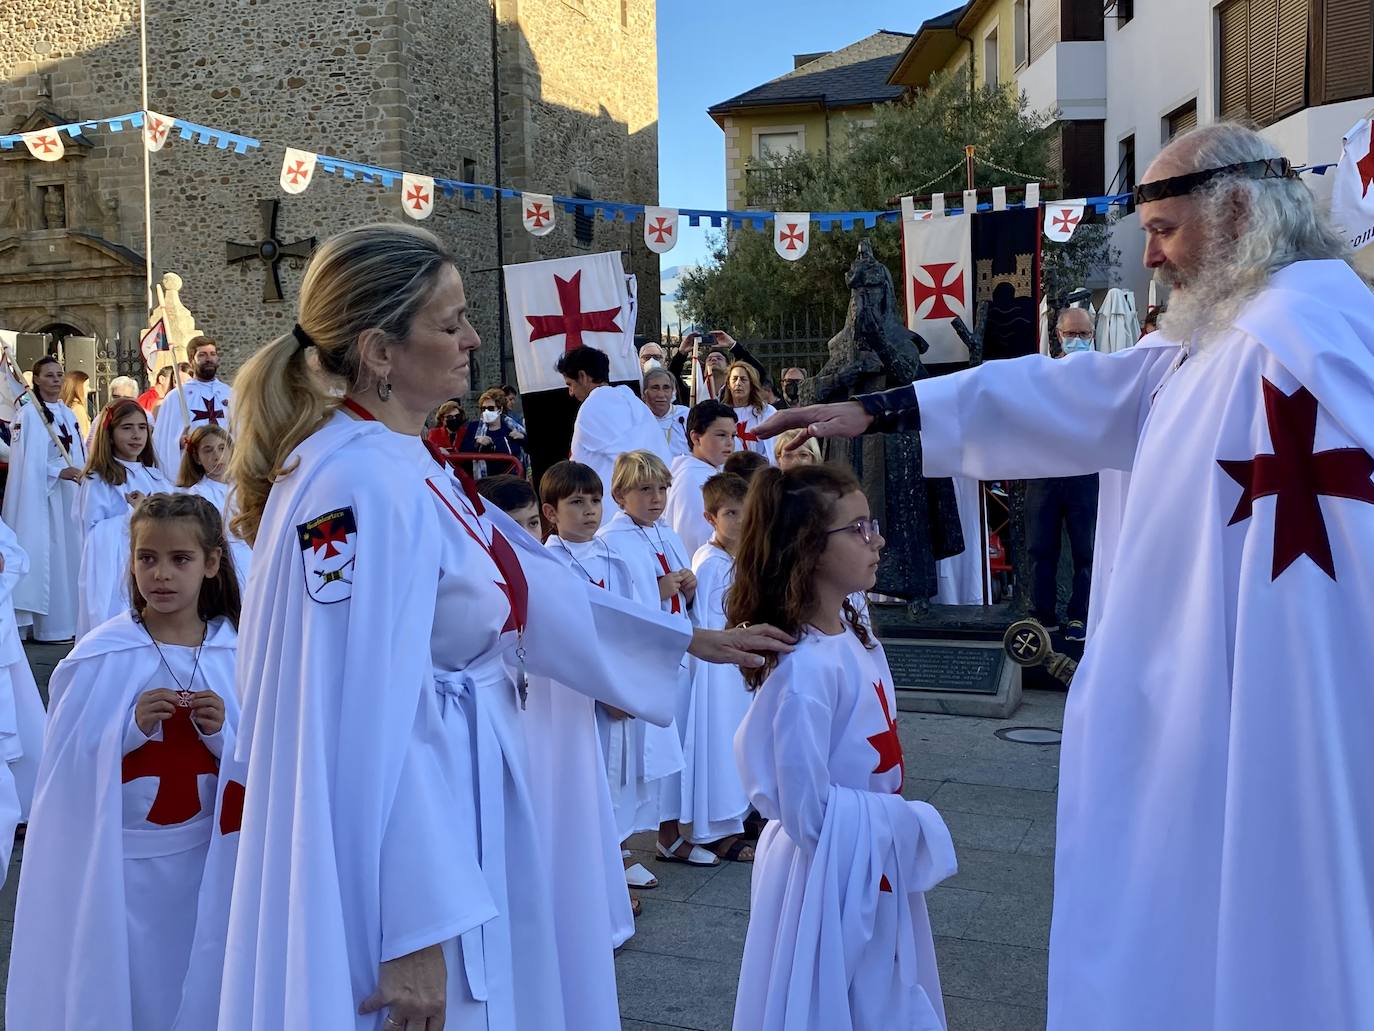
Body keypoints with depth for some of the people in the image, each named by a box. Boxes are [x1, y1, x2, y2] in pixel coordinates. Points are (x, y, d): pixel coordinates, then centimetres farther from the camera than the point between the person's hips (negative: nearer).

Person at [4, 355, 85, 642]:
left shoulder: (68, 414, 15)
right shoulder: (29, 414, -8)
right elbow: (26, 459, -15)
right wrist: (59, 471, -23)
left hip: (70, 493, 8)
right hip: (41, 494, -7)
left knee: (70, 552, 9)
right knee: (46, 556, -6)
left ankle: (70, 620, 16)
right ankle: (50, 625, -1)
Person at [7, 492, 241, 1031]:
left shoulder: (236, 653, -3)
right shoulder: (100, 656, -10)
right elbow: (67, 770, -7)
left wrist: (221, 733, -16)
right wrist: (132, 726, -21)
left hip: (204, 859, 2)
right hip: (117, 864, -2)